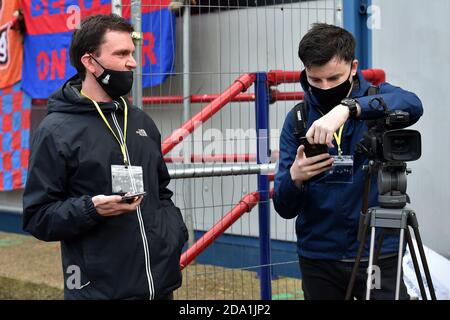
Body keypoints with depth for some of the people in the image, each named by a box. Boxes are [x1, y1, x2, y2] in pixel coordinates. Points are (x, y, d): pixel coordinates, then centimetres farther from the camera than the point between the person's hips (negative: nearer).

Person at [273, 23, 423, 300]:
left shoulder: (377, 100, -2)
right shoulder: (297, 119, 1)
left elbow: (412, 105, -28)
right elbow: (285, 209, -3)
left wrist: (347, 108, -40)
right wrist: (294, 178, -25)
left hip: (378, 254, -2)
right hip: (318, 258, 2)